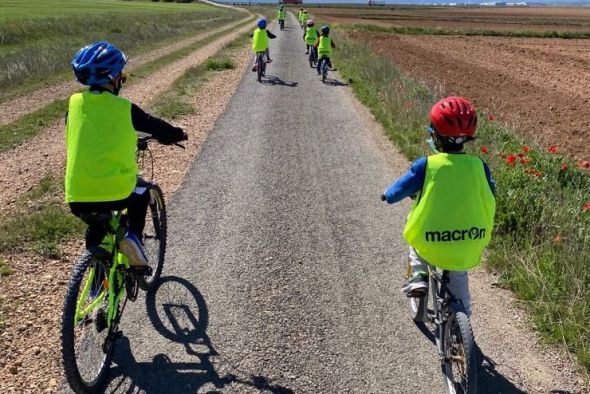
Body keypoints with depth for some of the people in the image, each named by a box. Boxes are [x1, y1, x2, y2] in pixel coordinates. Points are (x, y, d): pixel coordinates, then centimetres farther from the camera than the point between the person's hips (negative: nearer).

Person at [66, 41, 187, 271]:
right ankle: (133, 237, 9)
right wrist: (177, 134, 29)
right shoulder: (124, 107, -4)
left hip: (78, 198, 4)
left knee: (98, 218, 34)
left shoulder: (74, 103, 6)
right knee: (141, 193, 29)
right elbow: (155, 127, 9)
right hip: (117, 193, -3)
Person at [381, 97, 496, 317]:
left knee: (416, 229, 31)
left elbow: (395, 194, -3)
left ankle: (418, 276, 16)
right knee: (458, 278, 31)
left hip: (430, 243, -2)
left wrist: (387, 194, 20)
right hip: (469, 245, 3)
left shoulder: (425, 166, -15)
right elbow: (490, 195, 13)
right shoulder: (478, 167, -7)